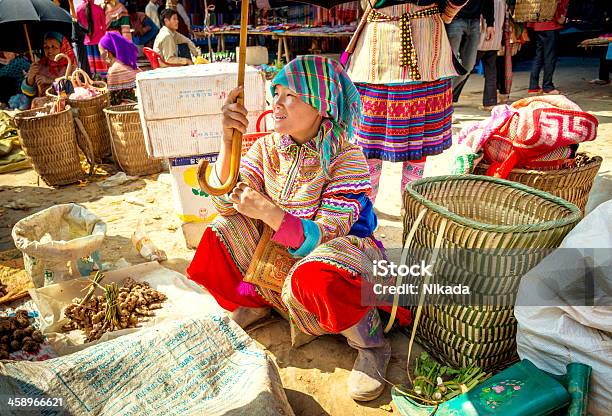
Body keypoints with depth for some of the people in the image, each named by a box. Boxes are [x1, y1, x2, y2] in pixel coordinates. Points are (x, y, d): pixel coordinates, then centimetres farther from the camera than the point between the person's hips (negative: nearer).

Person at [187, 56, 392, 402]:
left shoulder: (346, 157, -19)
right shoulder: (267, 146, -5)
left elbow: (323, 239, -26)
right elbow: (227, 205, -13)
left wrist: (268, 211, -41)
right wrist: (228, 141, -25)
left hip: (332, 254, -5)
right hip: (277, 250, 5)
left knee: (312, 278, -38)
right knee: (219, 234, -14)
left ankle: (371, 342, -8)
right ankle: (254, 302, 12)